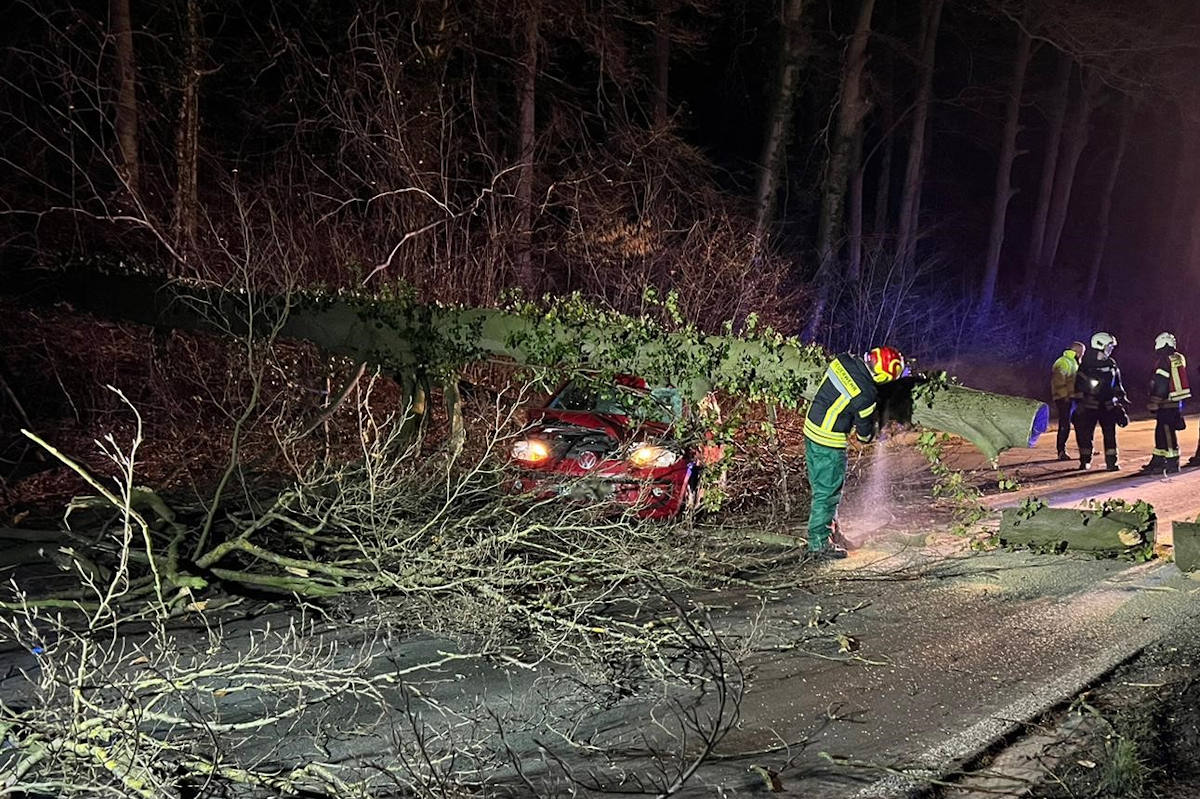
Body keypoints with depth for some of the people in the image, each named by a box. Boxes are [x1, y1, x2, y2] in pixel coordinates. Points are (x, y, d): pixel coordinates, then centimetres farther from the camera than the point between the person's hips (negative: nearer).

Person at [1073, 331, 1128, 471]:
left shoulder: (1111, 364, 10)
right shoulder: (1086, 365, -5)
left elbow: (1117, 384, 19)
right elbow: (1079, 387, -5)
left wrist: (1122, 398, 15)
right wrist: (1079, 404, -8)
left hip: (1108, 406, 4)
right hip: (1090, 406, -4)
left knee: (1110, 433, -2)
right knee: (1085, 434, 0)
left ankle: (1112, 461, 1)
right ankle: (1085, 461, 15)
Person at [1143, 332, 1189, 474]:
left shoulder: (1163, 360, -14)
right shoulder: (1180, 359, 14)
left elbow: (1160, 384, -18)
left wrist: (1155, 402, -14)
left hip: (1166, 404, -9)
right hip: (1177, 403, 9)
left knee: (1167, 432, -5)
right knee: (1160, 432, 15)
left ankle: (1172, 463, -4)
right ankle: (1157, 460, 21)